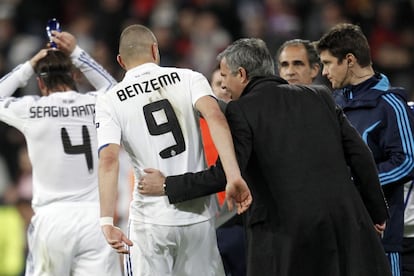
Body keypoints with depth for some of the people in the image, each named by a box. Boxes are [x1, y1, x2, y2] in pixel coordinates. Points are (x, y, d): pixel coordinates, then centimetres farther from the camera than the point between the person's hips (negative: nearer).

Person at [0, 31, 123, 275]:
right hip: (95, 217, 1)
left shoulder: (30, 109, -1)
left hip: (52, 219, -1)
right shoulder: (97, 105, 4)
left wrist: (29, 66, 21)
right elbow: (113, 88, 30)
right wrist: (76, 53, 32)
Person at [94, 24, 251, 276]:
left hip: (152, 220, -1)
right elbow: (215, 116, -15)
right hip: (199, 216, 2)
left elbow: (109, 160, -12)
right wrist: (234, 176, -23)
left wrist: (107, 222, -17)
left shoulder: (110, 102, 1)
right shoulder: (188, 79, 4)